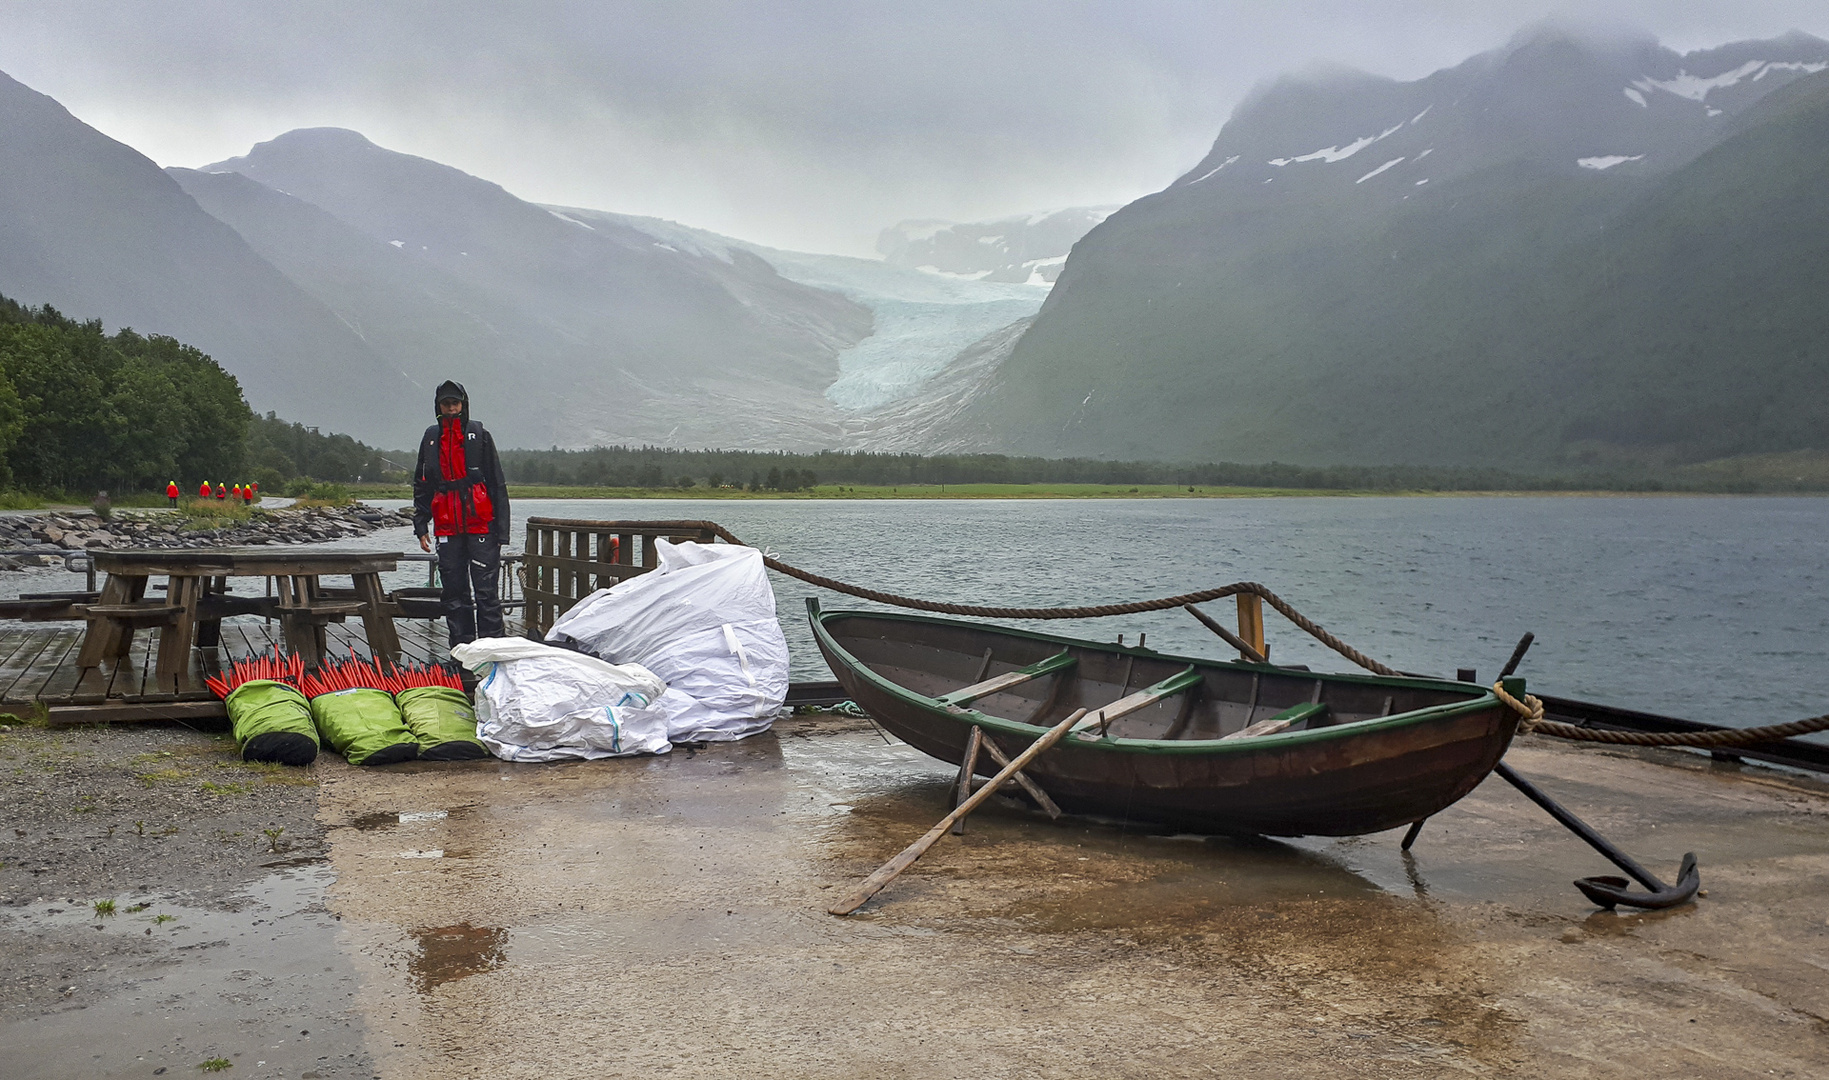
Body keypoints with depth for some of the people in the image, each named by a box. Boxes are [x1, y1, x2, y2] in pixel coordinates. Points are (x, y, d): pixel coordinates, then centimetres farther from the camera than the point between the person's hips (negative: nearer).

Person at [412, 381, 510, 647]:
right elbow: (421, 486, 19)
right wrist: (420, 527, 10)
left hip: (480, 525, -4)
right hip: (447, 528, 4)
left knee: (486, 590, -6)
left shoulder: (479, 435, 4)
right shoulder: (431, 438, 14)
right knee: (454, 592, 7)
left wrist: (501, 530, -5)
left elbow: (497, 484, 2)